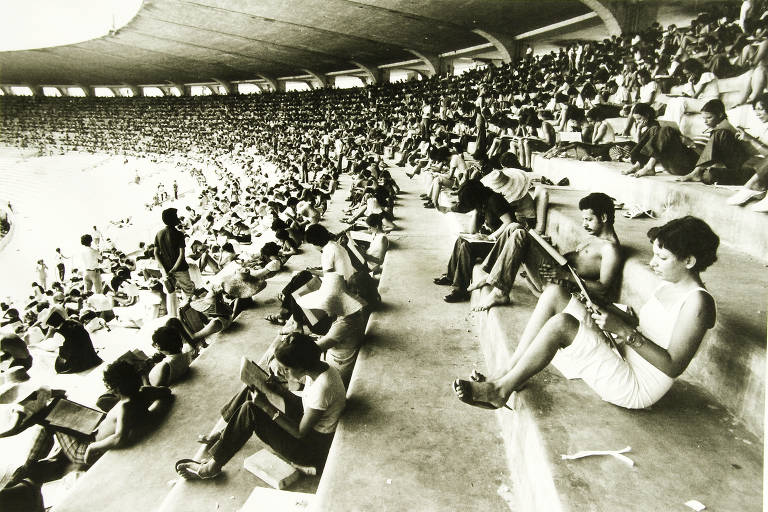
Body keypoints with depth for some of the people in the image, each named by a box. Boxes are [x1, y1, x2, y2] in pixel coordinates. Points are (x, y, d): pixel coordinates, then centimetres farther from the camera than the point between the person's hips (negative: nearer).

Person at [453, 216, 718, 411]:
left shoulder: (697, 302, -15)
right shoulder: (667, 284, 11)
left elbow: (674, 366, -20)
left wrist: (623, 330, -26)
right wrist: (610, 316, -3)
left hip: (636, 389, -8)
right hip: (622, 362, 9)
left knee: (560, 324, -27)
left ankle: (501, 389, -14)